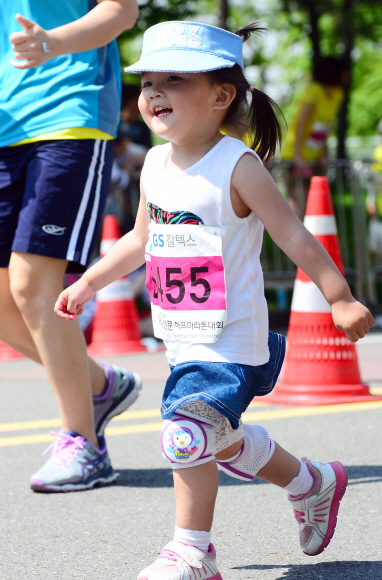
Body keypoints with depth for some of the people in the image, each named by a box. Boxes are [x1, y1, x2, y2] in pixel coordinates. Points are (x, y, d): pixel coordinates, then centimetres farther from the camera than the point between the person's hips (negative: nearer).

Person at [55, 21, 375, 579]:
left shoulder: (237, 167, -13)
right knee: (220, 438, 17)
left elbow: (293, 235, -12)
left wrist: (341, 301, -12)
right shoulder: (155, 165, 8)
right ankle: (313, 482, 40)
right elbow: (142, 240, 22)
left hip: (229, 338, -8)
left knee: (189, 433, -19)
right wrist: (88, 284, 24)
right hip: (182, 338, 8)